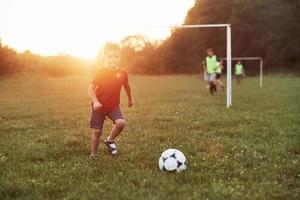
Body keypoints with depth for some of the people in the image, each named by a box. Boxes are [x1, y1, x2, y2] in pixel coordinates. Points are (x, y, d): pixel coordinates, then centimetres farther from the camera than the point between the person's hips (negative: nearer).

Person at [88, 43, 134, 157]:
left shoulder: (123, 73, -6)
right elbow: (91, 88, -11)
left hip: (114, 106, 2)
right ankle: (93, 155, 19)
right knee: (97, 131, 2)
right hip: (99, 106, -2)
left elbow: (126, 85, 13)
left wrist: (130, 99, 26)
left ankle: (110, 140, 3)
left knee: (121, 123, -24)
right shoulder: (100, 73, -13)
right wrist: (95, 101, -25)